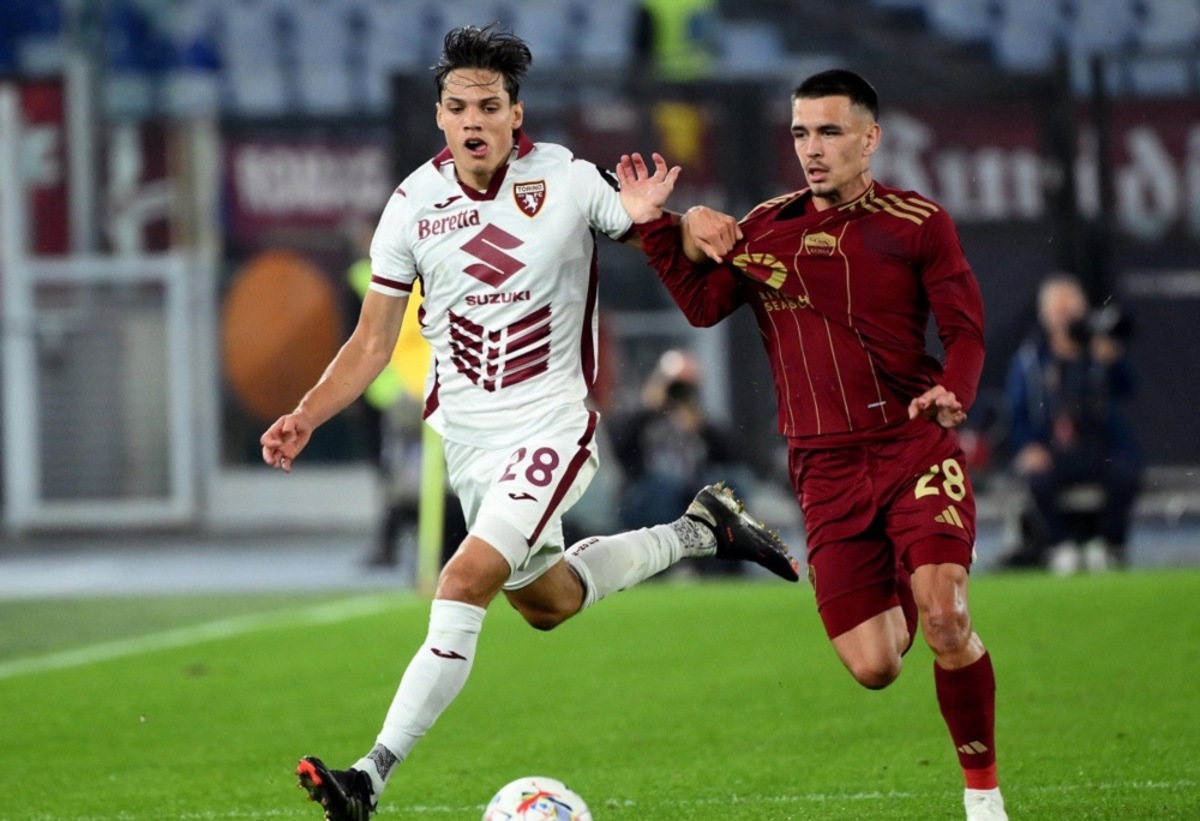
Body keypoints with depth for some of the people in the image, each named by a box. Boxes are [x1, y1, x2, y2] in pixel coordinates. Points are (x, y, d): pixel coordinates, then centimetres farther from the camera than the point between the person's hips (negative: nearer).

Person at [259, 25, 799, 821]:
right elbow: (373, 341, 2)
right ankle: (701, 531, 45)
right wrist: (306, 417, -13)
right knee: (547, 602, 22)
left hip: (550, 427, -5)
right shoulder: (413, 205, -5)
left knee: (465, 584, -22)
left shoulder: (570, 181, -14)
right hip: (467, 435, 5)